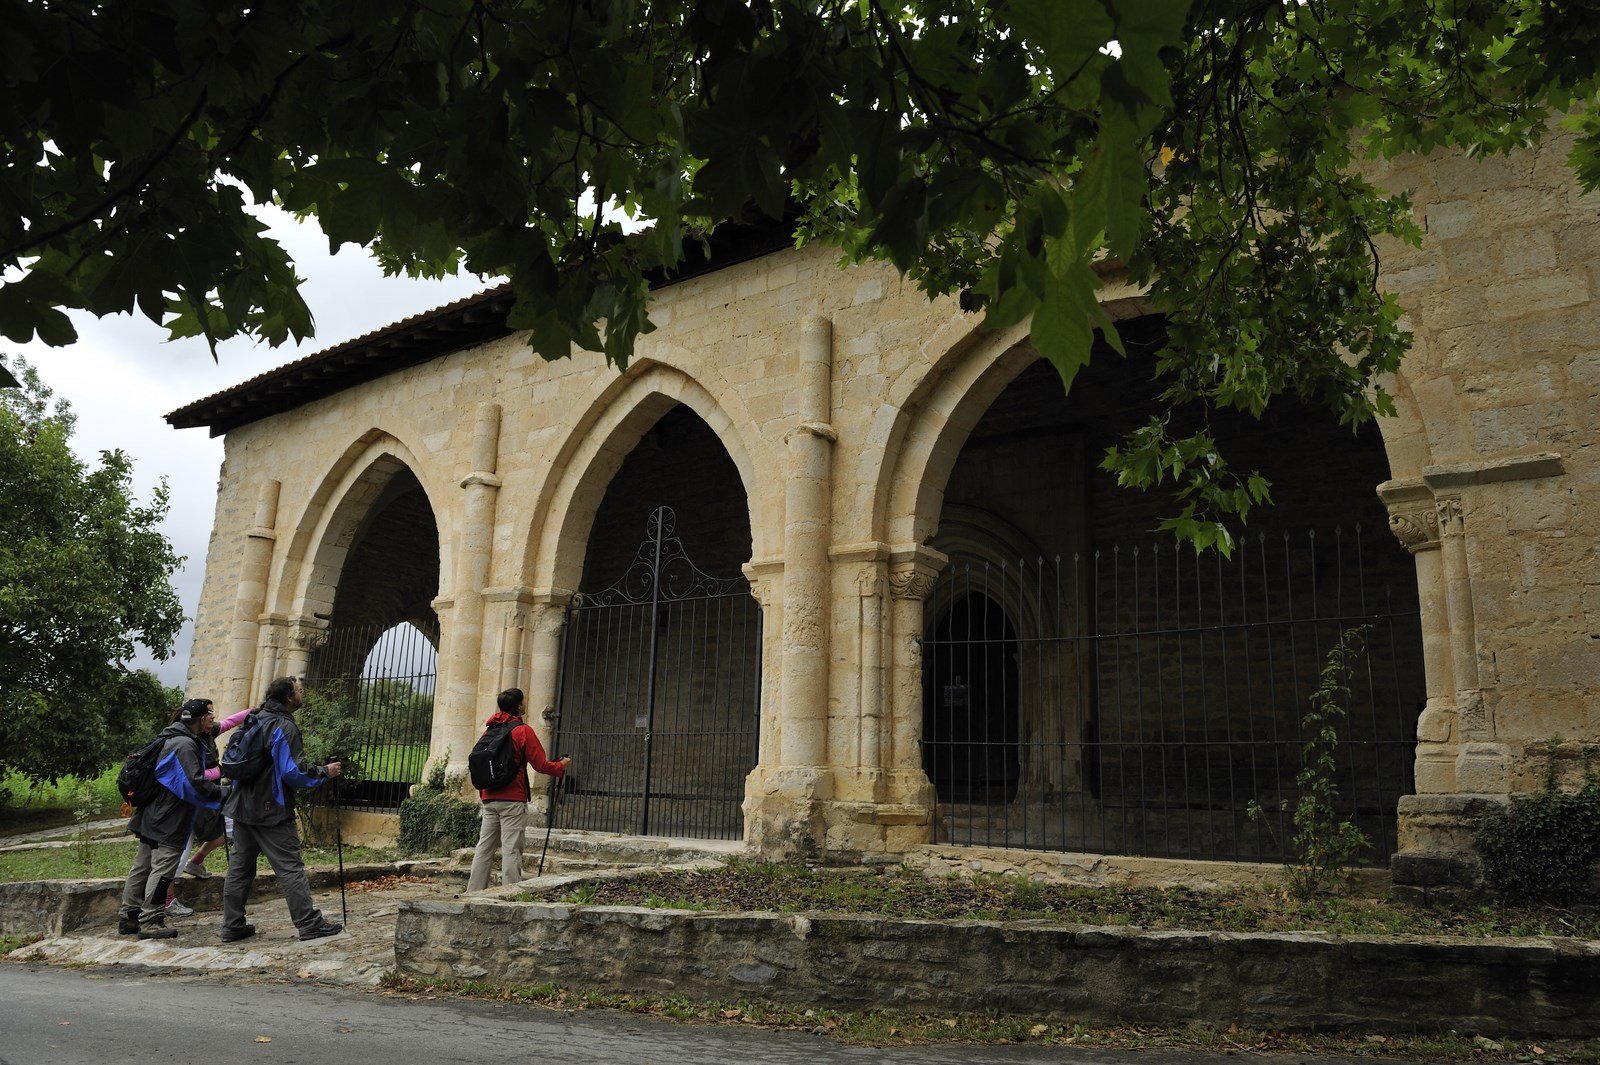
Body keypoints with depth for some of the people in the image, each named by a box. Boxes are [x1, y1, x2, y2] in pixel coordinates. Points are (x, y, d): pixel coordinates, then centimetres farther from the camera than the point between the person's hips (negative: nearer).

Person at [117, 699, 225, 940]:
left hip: (152, 818, 11)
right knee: (163, 869, -6)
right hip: (168, 823, -11)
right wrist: (222, 792, -14)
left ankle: (128, 917, 23)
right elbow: (194, 783, -23)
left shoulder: (170, 740, 15)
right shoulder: (185, 745, -18)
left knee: (142, 867, 15)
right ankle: (150, 921, -3)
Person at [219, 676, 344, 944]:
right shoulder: (284, 726, -16)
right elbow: (293, 771, -21)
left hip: (243, 808, 9)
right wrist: (325, 772, -9)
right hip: (271, 811, -9)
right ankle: (310, 923, -1)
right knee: (291, 867, -4)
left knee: (239, 866, 12)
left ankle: (232, 926, 16)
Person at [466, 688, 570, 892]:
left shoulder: (490, 729, 12)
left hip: (489, 798, 6)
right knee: (511, 849, -4)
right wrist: (562, 766, 9)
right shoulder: (523, 730, -8)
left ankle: (474, 892, 11)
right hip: (513, 799, -6)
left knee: (484, 847, 10)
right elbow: (540, 764, -9)